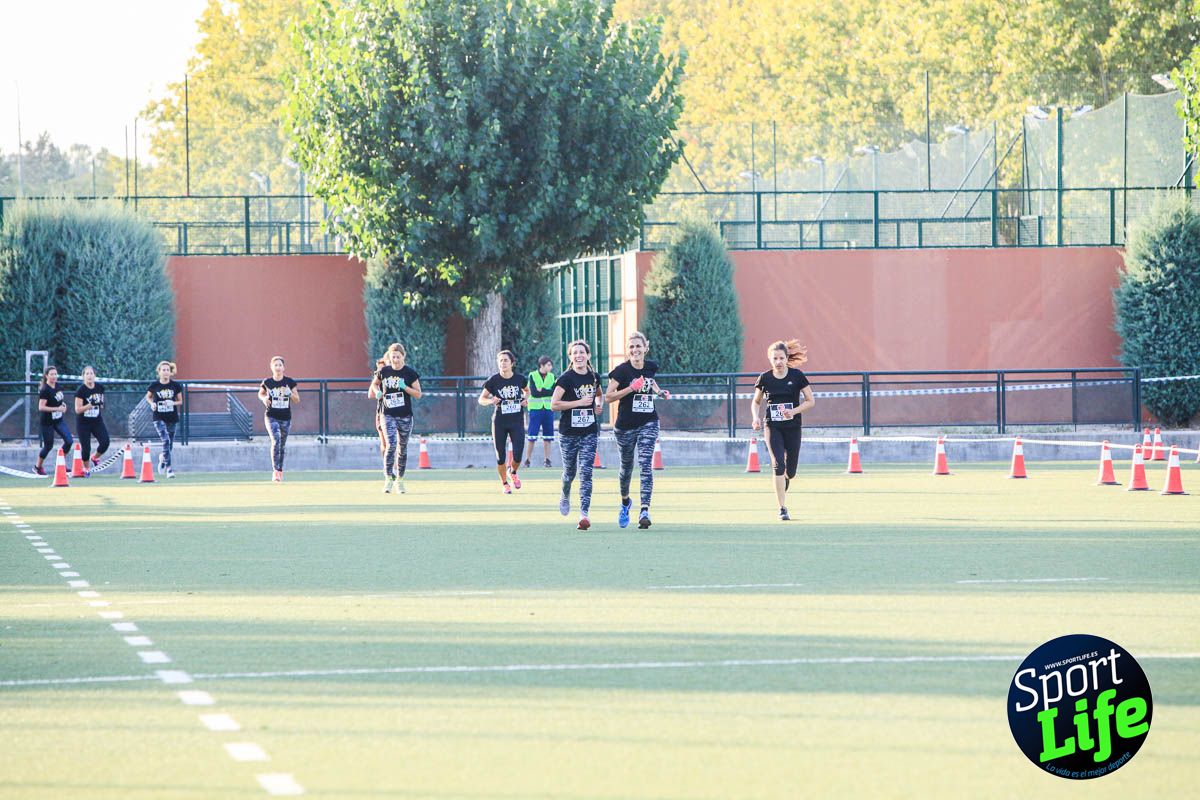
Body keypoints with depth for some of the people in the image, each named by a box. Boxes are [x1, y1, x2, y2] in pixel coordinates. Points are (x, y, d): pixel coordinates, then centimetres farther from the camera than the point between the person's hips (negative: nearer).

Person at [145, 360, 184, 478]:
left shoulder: (176, 385, -3)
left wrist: (173, 403, -15)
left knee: (169, 444, 10)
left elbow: (180, 401, 6)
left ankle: (162, 458, 44)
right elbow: (148, 397, 11)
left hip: (172, 418, 2)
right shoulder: (154, 385, -5)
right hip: (159, 418, -2)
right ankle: (169, 468, -15)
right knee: (165, 441, -20)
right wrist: (152, 403, -10)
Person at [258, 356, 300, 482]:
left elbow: (297, 400, 3)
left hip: (286, 418, 2)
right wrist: (264, 399, -7)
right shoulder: (267, 383, -3)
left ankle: (280, 471, 28)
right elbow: (260, 393, 16)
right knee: (276, 441, -21)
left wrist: (290, 393, -17)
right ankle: (276, 471, -21)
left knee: (282, 445, 11)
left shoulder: (289, 382, -1)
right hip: (271, 417, -2)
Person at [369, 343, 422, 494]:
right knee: (391, 445, -16)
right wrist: (376, 391, -1)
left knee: (402, 448, 9)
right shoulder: (384, 371, 1)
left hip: (405, 416, 1)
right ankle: (388, 479, -16)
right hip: (388, 415, -1)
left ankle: (399, 480, 21)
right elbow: (374, 384, 20)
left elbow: (418, 394, -2)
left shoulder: (410, 373, -3)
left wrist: (405, 387, -18)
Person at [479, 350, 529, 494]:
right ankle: (504, 483, 25)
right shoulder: (493, 381, -7)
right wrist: (491, 401, -21)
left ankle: (512, 472, 26)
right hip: (499, 423, -1)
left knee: (517, 456, -9)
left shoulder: (520, 379, -1)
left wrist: (526, 399, 1)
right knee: (501, 457, 3)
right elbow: (481, 399, 0)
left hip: (517, 422, 1)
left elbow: (527, 390, 21)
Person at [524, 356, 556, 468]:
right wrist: (548, 392, -11)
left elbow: (555, 391, -3)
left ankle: (547, 459, 6)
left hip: (548, 408, 3)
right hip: (535, 408, -3)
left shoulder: (552, 376, 10)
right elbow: (534, 392, -11)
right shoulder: (532, 375, -1)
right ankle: (527, 459, -2)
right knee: (532, 436, -6)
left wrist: (542, 391, -10)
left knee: (547, 436, 2)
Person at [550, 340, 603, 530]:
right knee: (570, 471, 12)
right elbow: (554, 405, -16)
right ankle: (565, 496, 45)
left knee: (586, 473, -9)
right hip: (568, 433, -2)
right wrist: (580, 402, -19)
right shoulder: (566, 378, -9)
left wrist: (598, 405, 5)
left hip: (589, 432, 2)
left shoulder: (594, 377, 6)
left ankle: (584, 514, -15)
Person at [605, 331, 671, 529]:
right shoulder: (622, 370, -10)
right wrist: (632, 388, -24)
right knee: (626, 466, 14)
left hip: (648, 424, 1)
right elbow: (608, 396, -16)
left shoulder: (651, 367, 3)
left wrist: (660, 392, 9)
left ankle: (644, 511, -22)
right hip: (626, 426, -1)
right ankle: (625, 502, 42)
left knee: (646, 465, -15)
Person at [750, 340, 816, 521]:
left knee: (790, 471, 6)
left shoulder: (797, 376, -5)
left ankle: (784, 480, 45)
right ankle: (782, 509, -14)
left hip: (793, 427, 0)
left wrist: (794, 411, -17)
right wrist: (756, 418, -7)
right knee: (778, 464, -17)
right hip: (773, 427, 0)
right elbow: (756, 402, 13)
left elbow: (810, 401, -1)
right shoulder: (765, 378, -1)